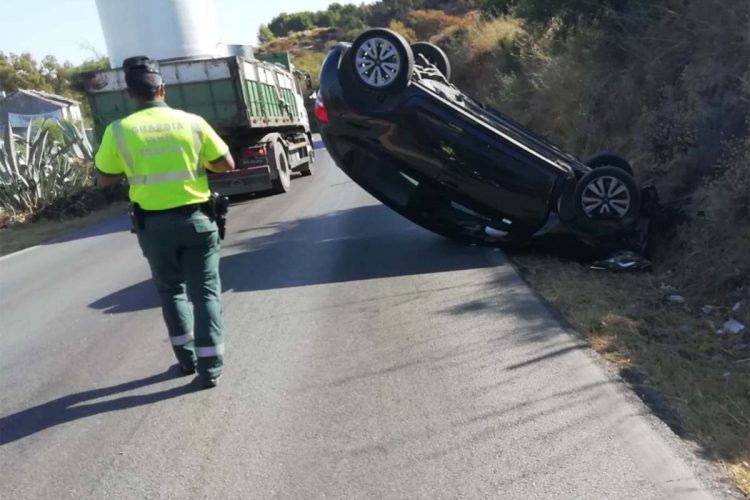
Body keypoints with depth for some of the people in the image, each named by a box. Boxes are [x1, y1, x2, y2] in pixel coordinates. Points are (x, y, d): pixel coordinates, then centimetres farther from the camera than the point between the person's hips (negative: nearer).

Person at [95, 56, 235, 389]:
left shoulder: (119, 130, -5)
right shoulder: (192, 122, -4)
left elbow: (104, 178, 4)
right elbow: (226, 164, 0)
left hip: (153, 224, 1)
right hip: (196, 218, 0)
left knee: (170, 289, 21)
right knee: (205, 291, 6)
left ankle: (187, 358, 24)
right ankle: (209, 367, 5)